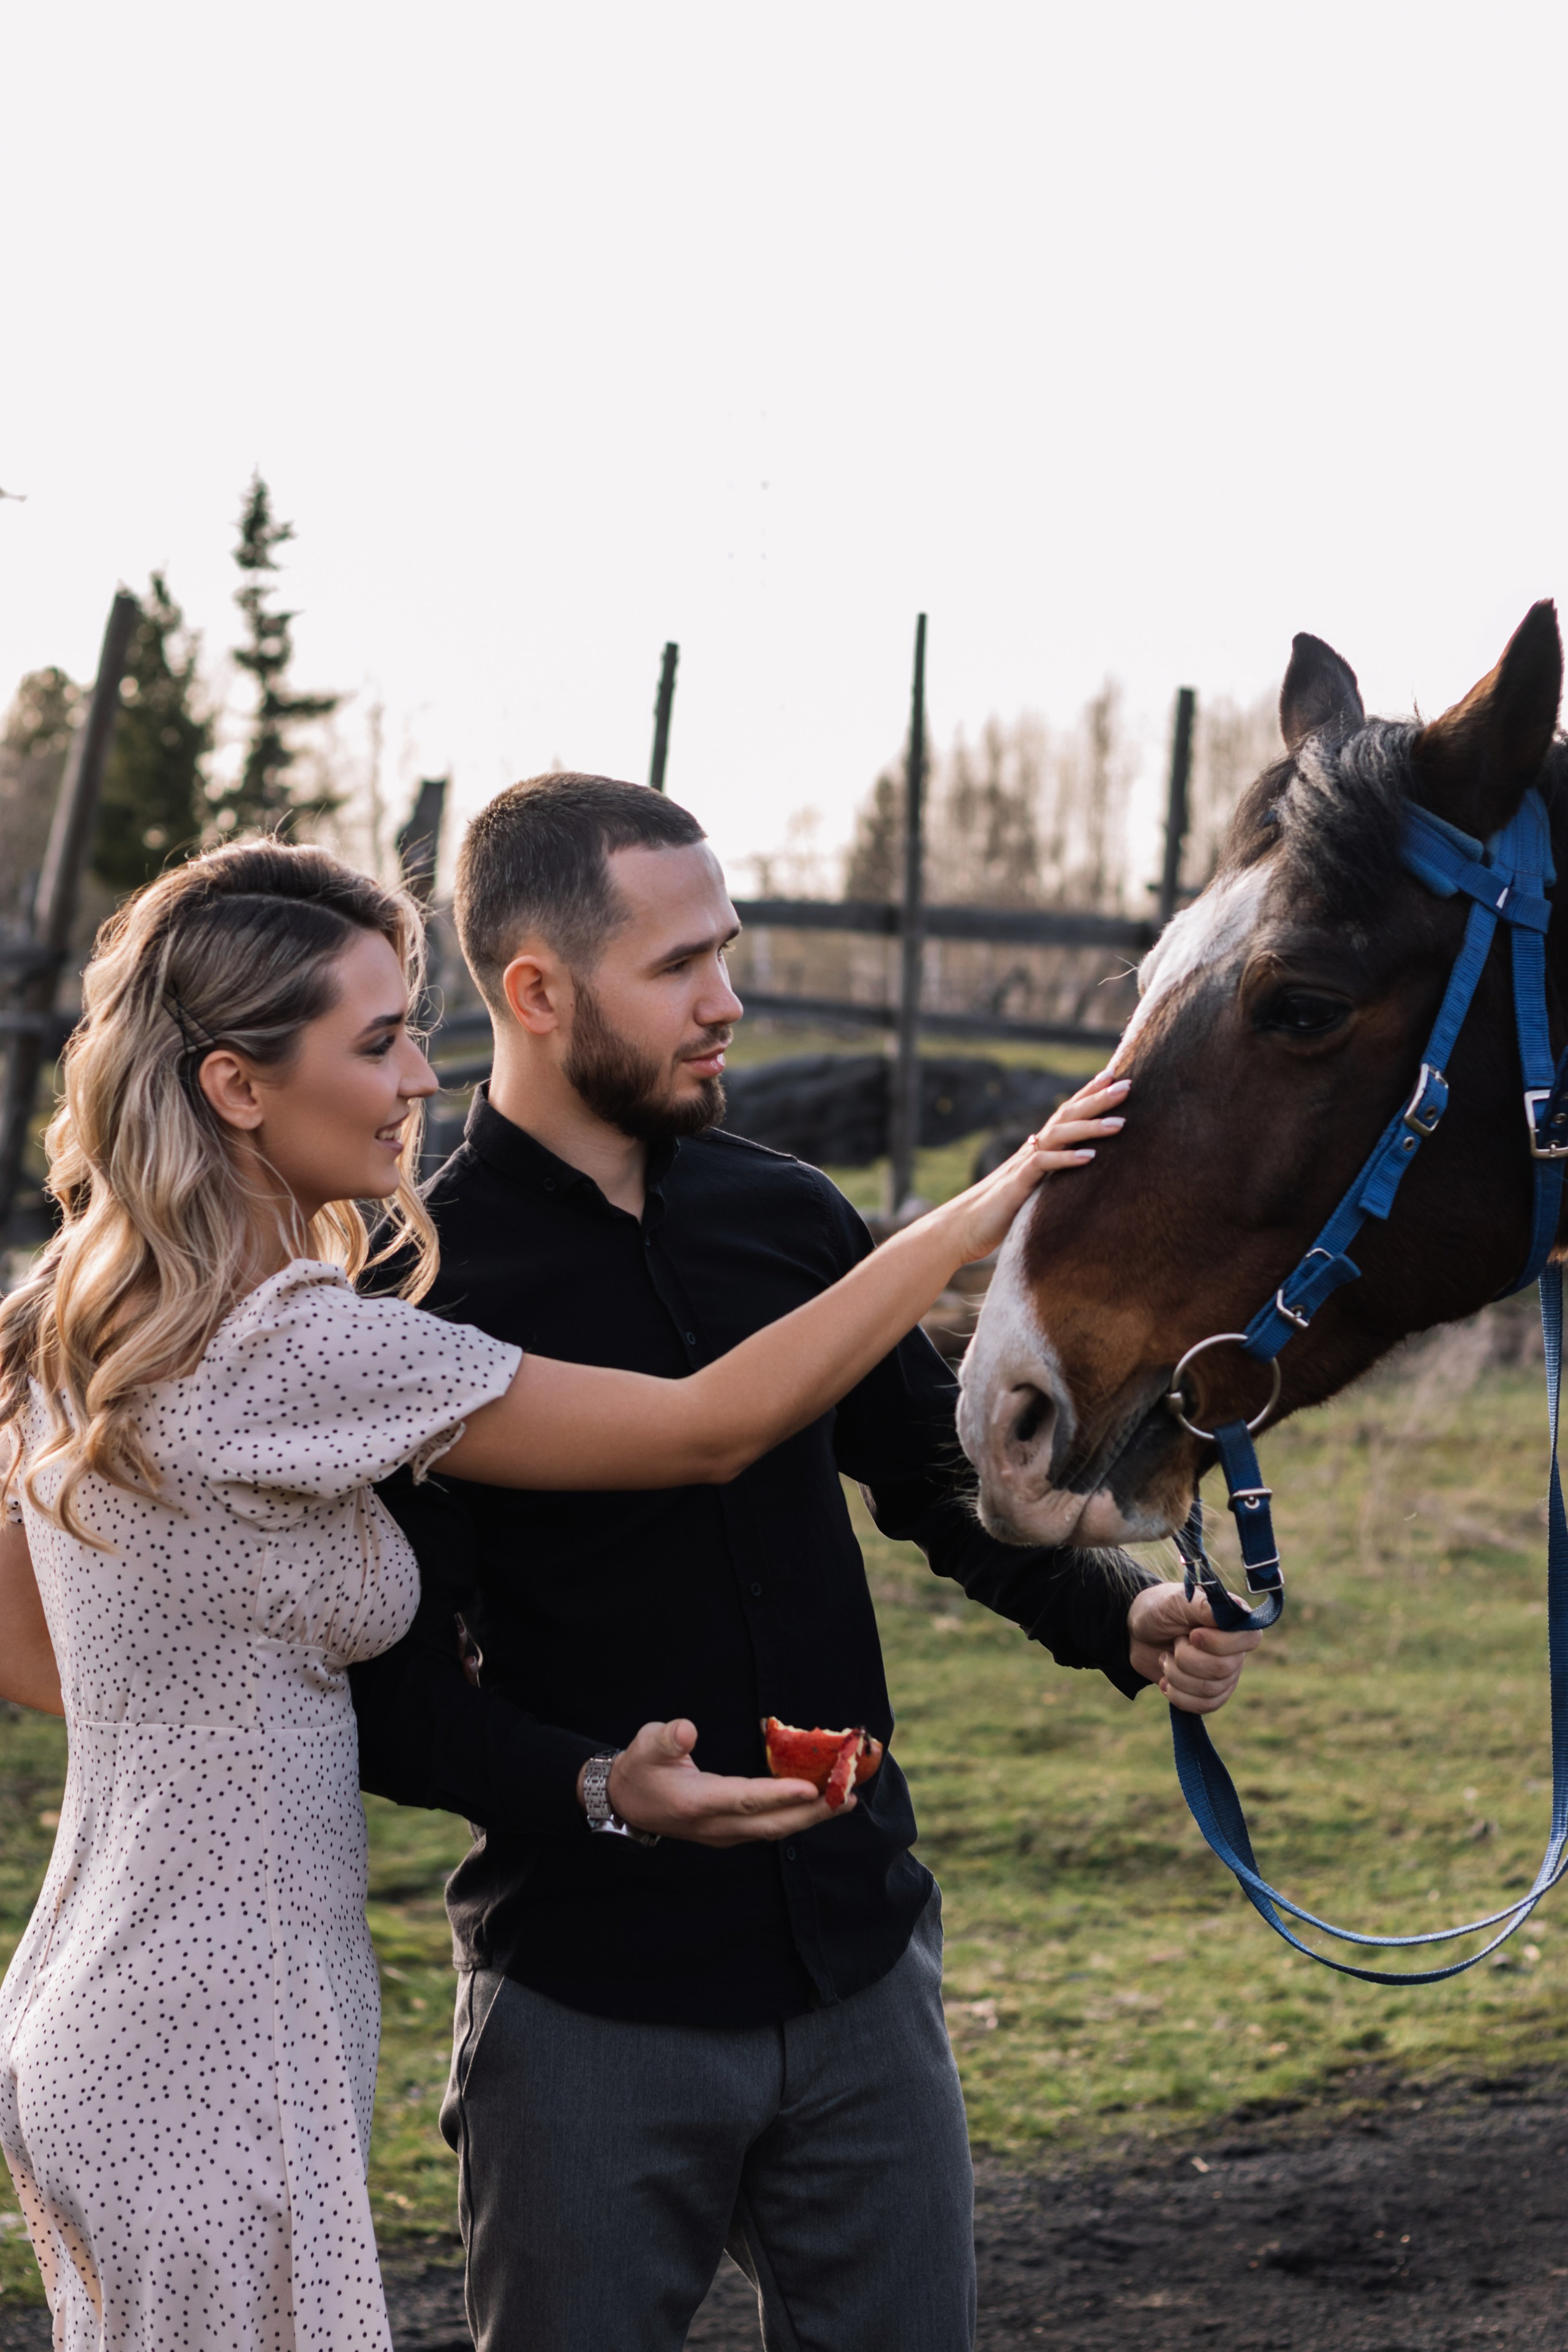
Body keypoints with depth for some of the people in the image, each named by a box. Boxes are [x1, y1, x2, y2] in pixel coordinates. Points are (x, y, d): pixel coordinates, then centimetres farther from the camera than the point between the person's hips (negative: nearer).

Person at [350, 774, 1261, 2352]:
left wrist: (1122, 1618, -4)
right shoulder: (415, 1291, -12)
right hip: (590, 2000, -5)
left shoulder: (787, 1216, 5)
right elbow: (389, 1692, -13)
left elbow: (945, 1484, 14)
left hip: (861, 1962, 5)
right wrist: (596, 1789, -29)